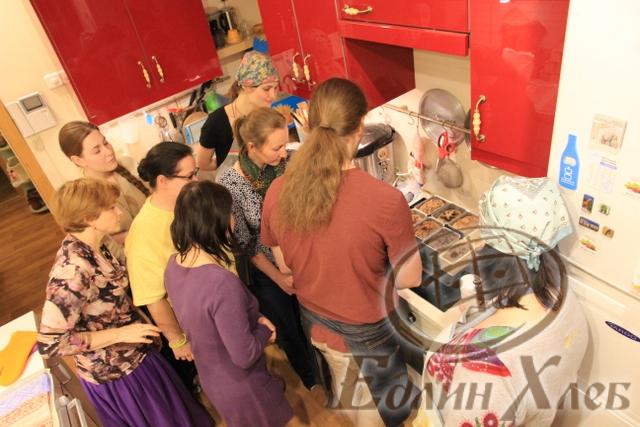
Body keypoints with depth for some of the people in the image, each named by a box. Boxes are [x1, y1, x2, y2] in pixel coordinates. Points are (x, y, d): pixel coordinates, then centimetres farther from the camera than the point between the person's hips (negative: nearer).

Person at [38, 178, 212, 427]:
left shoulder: (93, 247, -6)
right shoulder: (72, 270, -32)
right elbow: (49, 343, -30)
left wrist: (139, 320, 1)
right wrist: (121, 333, -27)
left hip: (132, 357, 8)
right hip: (114, 372, -7)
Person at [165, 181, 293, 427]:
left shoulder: (173, 266, -12)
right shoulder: (223, 283, -39)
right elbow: (245, 356, -30)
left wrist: (254, 319, -5)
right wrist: (263, 329, -11)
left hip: (210, 377, 7)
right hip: (241, 387, -7)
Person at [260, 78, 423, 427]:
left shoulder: (277, 192, -18)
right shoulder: (386, 200, -32)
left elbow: (285, 266, -3)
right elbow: (410, 279, -17)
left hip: (314, 322, 4)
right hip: (368, 333, -4)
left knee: (343, 387, 34)